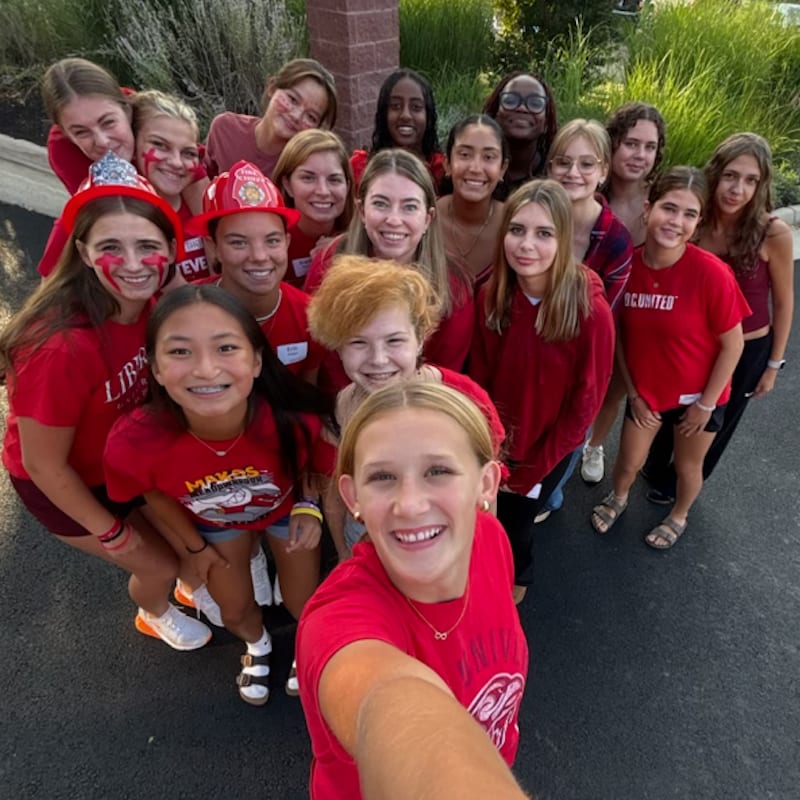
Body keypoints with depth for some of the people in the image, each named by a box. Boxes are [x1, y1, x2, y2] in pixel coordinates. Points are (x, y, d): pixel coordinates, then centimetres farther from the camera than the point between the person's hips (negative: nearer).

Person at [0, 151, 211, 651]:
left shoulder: (156, 305, -20)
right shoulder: (63, 346, -38)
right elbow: (44, 464, -25)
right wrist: (112, 532, -12)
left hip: (131, 460, 5)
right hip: (64, 486, -5)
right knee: (163, 562, 9)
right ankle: (155, 615, 46)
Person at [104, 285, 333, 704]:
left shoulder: (293, 417, -42)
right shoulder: (133, 443, -39)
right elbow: (156, 495, -12)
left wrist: (309, 506, -23)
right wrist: (197, 548, 2)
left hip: (287, 505, 0)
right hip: (213, 520, 1)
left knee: (304, 604, 15)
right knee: (235, 610, 20)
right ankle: (258, 646, 59)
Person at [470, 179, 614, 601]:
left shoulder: (591, 310, -25)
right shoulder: (490, 296, -15)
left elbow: (585, 402, -17)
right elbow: (479, 379, -7)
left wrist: (534, 468, -11)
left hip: (550, 446, -3)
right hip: (496, 441, 3)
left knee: (514, 521, 16)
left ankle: (517, 580, 51)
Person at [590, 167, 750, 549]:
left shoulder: (711, 273, -26)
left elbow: (732, 345, -15)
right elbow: (620, 335, -5)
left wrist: (705, 404, -10)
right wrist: (632, 393, -2)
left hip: (697, 394, -2)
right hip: (645, 390, 2)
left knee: (687, 466, 20)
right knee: (629, 461, 17)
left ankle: (678, 516, 51)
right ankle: (618, 498, 51)